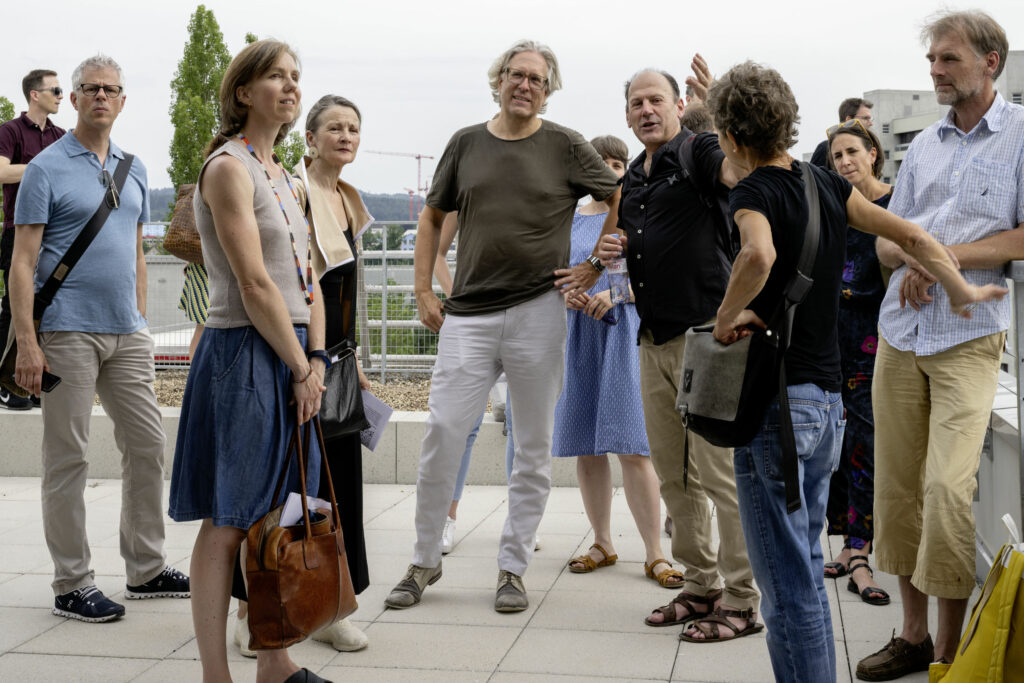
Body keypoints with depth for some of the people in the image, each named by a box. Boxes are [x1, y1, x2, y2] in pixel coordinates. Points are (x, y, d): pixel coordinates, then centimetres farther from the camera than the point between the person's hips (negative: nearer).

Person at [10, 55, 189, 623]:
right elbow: (22, 261, -9)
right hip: (68, 334, -6)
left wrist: (141, 321, 15)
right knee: (67, 460, 0)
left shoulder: (134, 170, 14)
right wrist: (27, 341, -16)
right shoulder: (47, 168, -5)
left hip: (126, 335, 6)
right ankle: (71, 586, 9)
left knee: (147, 446, 9)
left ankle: (146, 569, 22)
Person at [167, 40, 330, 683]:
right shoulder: (229, 167, -10)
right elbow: (255, 285, -16)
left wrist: (316, 360, 2)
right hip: (243, 355, -9)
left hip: (292, 358, 9)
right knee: (227, 522, -3)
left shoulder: (283, 177, 17)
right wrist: (301, 368, -11)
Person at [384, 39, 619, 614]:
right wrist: (424, 290, 9)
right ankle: (425, 561, 11)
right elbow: (433, 217, 18)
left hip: (539, 312, -1)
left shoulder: (566, 146, 3)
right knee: (442, 432, -4)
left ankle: (514, 568, 17)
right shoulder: (466, 144, 11)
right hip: (468, 312, 2)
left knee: (534, 447, 5)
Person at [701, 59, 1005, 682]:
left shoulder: (753, 193, -11)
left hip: (778, 400, -8)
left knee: (786, 583, -2)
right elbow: (914, 237, 15)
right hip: (828, 399, 8)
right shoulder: (827, 186, 10)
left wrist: (727, 316, -18)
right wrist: (963, 294, 29)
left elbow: (759, 257, -34)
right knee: (807, 571, 20)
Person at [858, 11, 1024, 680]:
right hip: (900, 332, 5)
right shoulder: (924, 144, 17)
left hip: (969, 337, -5)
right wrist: (910, 255, -5)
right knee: (897, 484, 5)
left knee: (949, 486, -14)